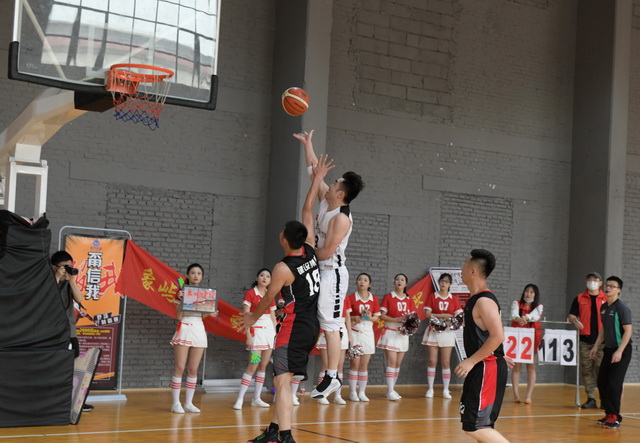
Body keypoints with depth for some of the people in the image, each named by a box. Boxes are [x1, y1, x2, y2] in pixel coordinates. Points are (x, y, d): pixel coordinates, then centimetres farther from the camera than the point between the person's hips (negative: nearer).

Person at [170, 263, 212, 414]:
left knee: (193, 369, 4)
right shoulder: (182, 292, 0)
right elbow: (178, 316, -6)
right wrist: (180, 300, -19)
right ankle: (176, 403, -4)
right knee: (180, 368, -7)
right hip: (184, 329, -4)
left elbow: (203, 316, 9)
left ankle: (189, 403, 9)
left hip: (199, 329, 4)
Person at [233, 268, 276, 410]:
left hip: (269, 331, 6)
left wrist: (275, 334, 9)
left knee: (263, 366, 7)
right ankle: (239, 399, -11)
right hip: (256, 331, -6)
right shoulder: (250, 294, -5)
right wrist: (248, 336, -16)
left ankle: (256, 398, 13)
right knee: (253, 366, -13)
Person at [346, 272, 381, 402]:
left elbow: (377, 317, 9)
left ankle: (362, 392, 11)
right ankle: (352, 392, 2)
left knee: (364, 364, 5)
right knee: (355, 363, -5)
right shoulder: (351, 298, -2)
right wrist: (354, 318, -22)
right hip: (355, 332, -3)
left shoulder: (374, 299, 6)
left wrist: (370, 318, -12)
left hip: (368, 333, 3)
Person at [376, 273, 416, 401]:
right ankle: (390, 391, -13)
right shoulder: (388, 297, -2)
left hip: (403, 333, 5)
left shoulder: (409, 300, 10)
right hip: (391, 332, -5)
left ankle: (392, 389, 16)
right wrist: (396, 319, -20)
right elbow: (382, 316, -7)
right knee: (392, 362, -12)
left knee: (398, 363, 8)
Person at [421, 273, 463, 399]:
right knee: (432, 361, -2)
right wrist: (444, 315, -15)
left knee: (446, 362, 1)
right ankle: (430, 389, 5)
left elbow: (459, 315, 2)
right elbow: (427, 314, -6)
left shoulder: (453, 299, 7)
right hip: (433, 331, -1)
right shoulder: (432, 297, 3)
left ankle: (446, 389, 7)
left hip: (447, 332, 1)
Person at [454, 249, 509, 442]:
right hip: (480, 368, 10)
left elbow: (498, 336, -26)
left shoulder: (484, 301, -18)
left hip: (488, 369, -10)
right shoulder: (476, 299, 12)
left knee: (475, 427, -9)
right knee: (471, 423, 14)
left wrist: (471, 361, -22)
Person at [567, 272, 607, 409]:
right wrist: (575, 321, -11)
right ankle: (591, 399, 8)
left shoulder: (606, 299, 7)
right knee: (586, 370, 2)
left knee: (601, 369, -7)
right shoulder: (579, 298, 11)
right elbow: (571, 315, 12)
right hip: (584, 340, 2)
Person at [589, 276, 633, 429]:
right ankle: (609, 413, 20)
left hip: (621, 351, -8)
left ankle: (614, 417, -3)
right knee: (601, 382, 8)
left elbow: (628, 330, -18)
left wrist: (619, 351, -23)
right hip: (608, 349, 8)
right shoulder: (603, 307, 10)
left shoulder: (621, 308, -13)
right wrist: (596, 347, 18)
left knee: (614, 384, -10)